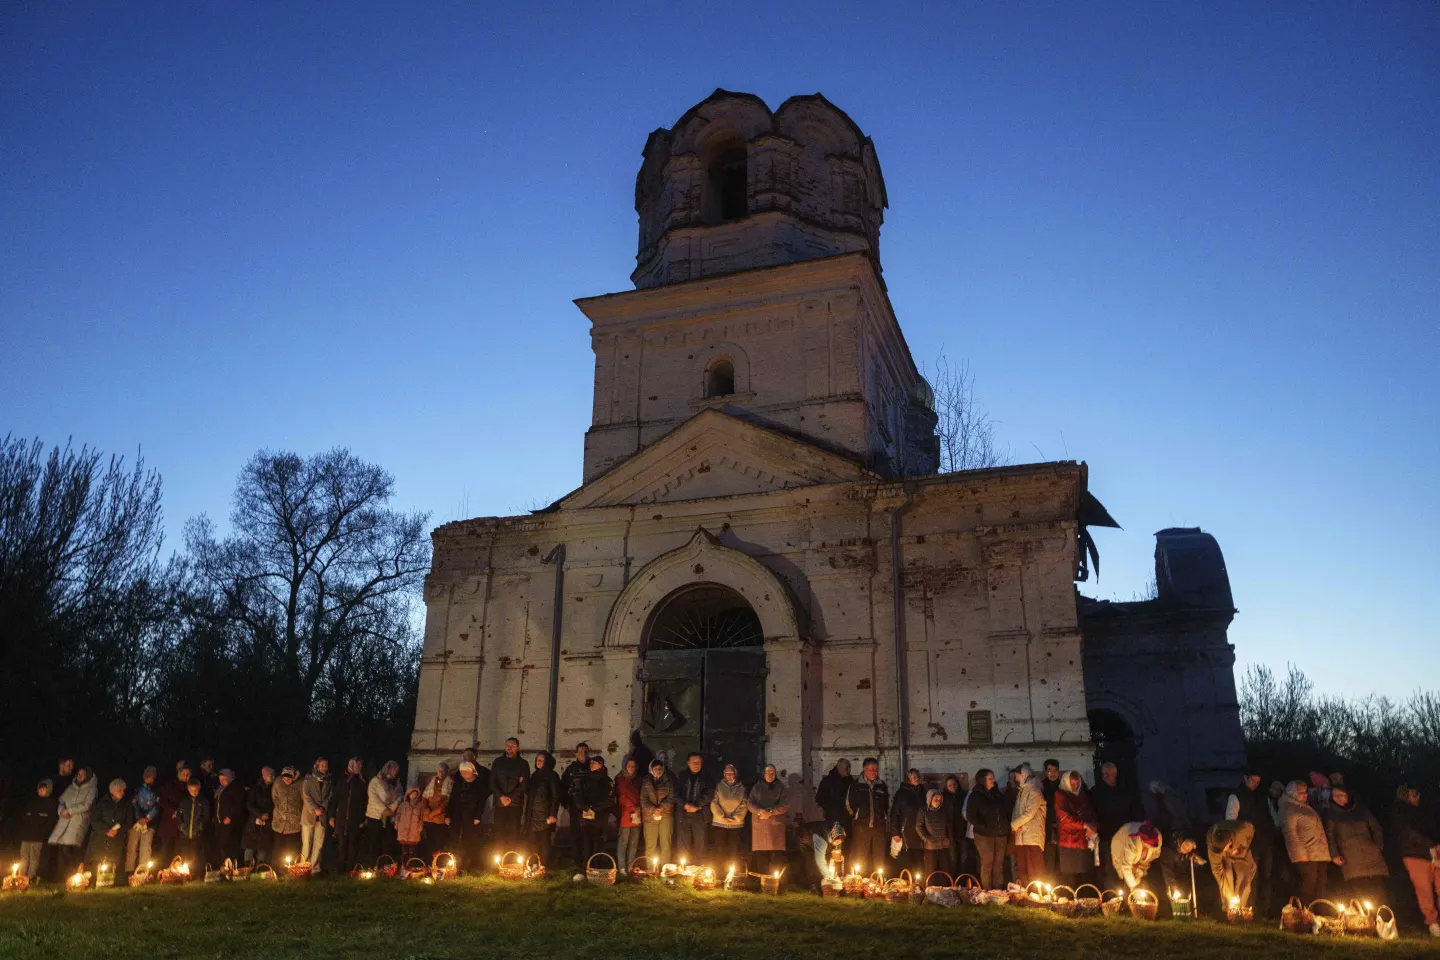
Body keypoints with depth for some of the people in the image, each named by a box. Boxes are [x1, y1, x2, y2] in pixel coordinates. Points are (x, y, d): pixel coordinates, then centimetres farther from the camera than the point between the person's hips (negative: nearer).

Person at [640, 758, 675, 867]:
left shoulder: (668, 781, 10)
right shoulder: (646, 782, 12)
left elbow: (671, 798, 2)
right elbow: (643, 799, 5)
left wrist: (661, 807, -13)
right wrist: (653, 809, -11)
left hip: (666, 815, -1)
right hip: (650, 816, 1)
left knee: (665, 844, -5)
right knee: (650, 845, -3)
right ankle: (650, 870, 3)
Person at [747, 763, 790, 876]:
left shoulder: (780, 787, 12)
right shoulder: (757, 787, 14)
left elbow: (785, 805, 1)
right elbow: (750, 803, 6)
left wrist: (771, 812, -12)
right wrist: (760, 811, -13)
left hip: (776, 824, -1)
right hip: (760, 824, 1)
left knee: (776, 853, -10)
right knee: (760, 853, -7)